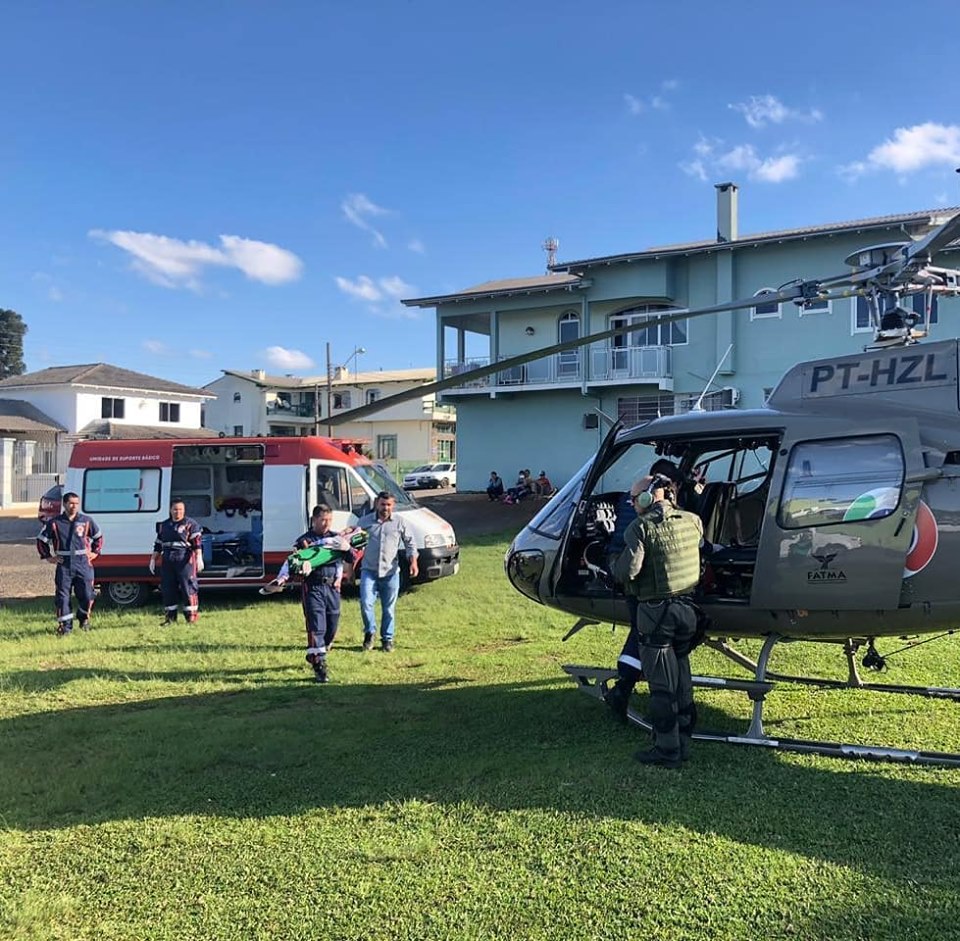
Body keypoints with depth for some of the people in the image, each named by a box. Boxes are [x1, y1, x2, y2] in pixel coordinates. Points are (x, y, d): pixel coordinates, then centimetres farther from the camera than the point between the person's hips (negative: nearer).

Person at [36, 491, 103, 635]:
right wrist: (49, 557, 8)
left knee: (87, 595, -2)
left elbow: (98, 537, 20)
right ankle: (65, 625, 9)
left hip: (83, 563, 0)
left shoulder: (87, 521, 5)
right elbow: (41, 540, 13)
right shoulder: (54, 523, 2)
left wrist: (95, 552, 13)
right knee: (62, 596, 0)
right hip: (64, 565, 0)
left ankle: (84, 618, 24)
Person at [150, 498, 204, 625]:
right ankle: (170, 617, 15)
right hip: (167, 561, 6)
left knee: (188, 587, -6)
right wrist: (153, 559, 18)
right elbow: (158, 545, 22)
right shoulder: (163, 525, 17)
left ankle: (191, 615, 0)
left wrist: (199, 558, -19)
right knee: (168, 588, 7)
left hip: (185, 560, -5)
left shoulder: (191, 524, 0)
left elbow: (197, 543, -9)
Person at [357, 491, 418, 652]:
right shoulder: (365, 521, 4)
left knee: (388, 608, 7)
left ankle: (387, 639, 22)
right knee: (366, 603, -14)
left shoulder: (399, 522, 4)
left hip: (391, 572, 0)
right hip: (369, 570, 0)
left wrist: (413, 561, -6)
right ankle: (370, 632, 9)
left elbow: (409, 543, 7)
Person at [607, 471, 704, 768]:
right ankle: (683, 743, 24)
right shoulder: (692, 521, 3)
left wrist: (617, 569, 1)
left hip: (656, 612, -6)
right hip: (688, 610, 6)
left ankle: (667, 750, 9)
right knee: (681, 680, 16)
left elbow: (627, 571, -21)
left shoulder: (642, 527, -14)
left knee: (661, 685, 3)